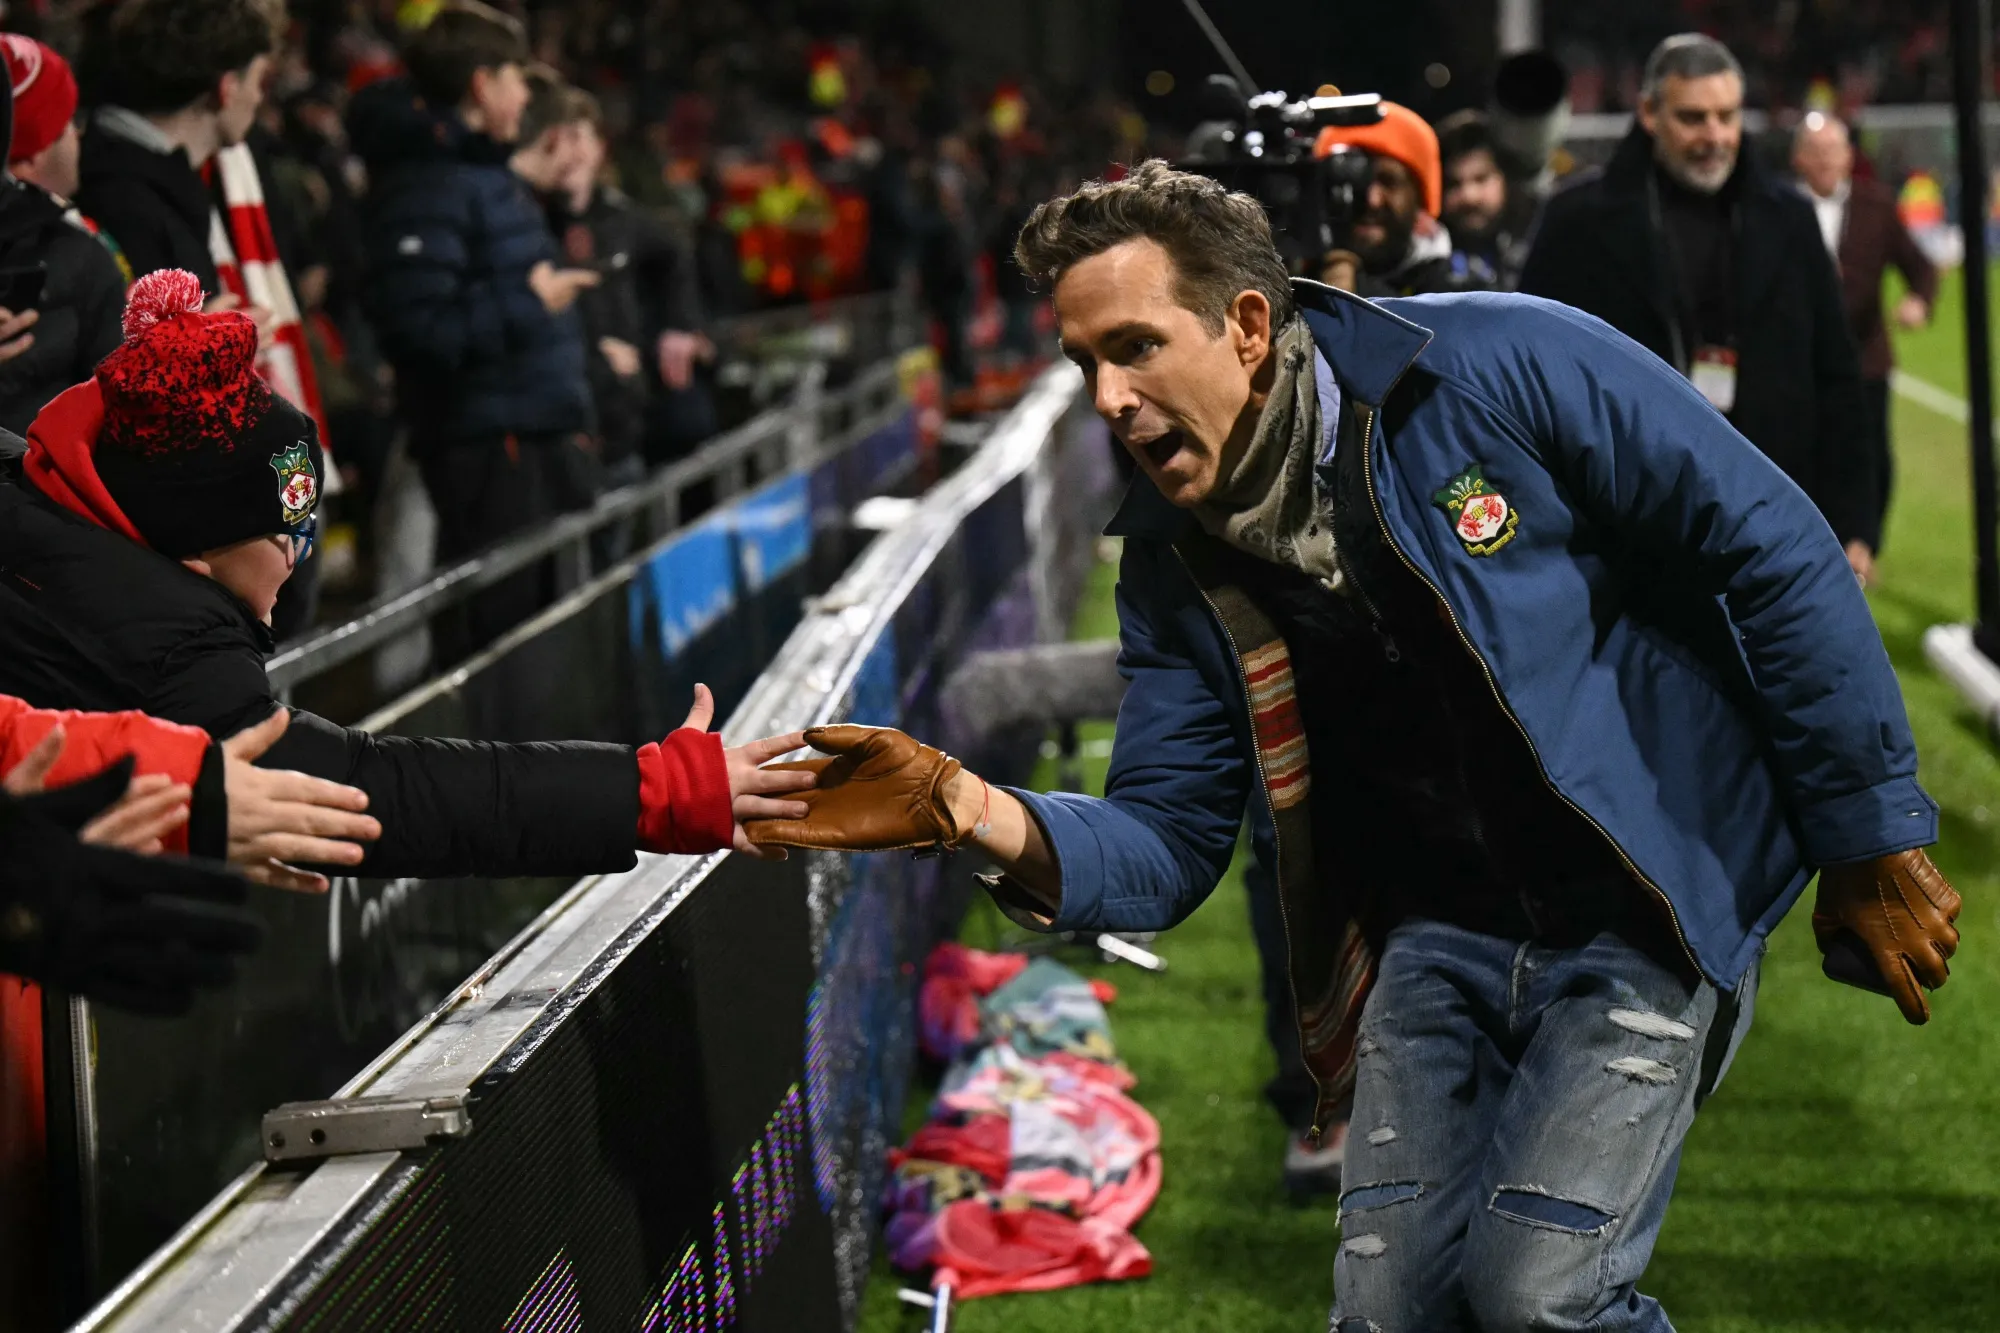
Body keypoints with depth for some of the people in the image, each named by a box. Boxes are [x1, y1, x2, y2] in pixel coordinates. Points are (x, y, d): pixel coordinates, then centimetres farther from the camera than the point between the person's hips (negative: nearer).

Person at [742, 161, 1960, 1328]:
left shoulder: (1504, 366, -19)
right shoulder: (1176, 560, -2)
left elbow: (1776, 556, -14)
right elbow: (1168, 842, -2)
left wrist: (1873, 839, -10)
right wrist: (981, 817, -24)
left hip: (1647, 904, -5)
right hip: (1440, 928, 5)